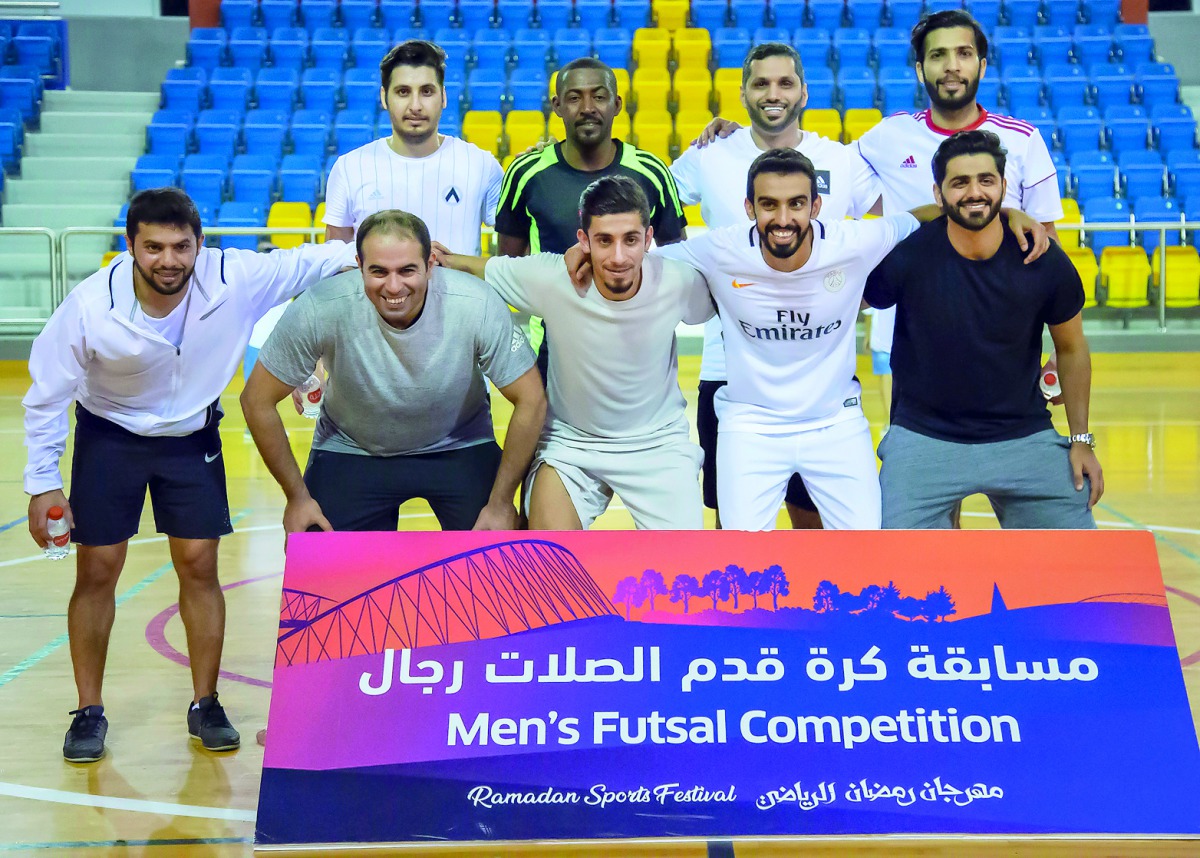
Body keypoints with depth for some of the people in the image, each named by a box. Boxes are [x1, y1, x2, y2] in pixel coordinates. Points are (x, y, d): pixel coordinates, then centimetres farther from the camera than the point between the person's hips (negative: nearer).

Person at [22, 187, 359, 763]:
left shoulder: (235, 280, -25)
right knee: (97, 570, -1)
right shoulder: (91, 306, -27)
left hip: (192, 436, 1)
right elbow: (46, 394, -14)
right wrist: (42, 483, -13)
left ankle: (205, 705, 16)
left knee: (199, 566, 0)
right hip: (109, 435, -1)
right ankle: (89, 712, 15)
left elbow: (304, 263, -7)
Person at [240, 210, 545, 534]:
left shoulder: (478, 306, -28)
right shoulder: (319, 310, -28)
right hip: (350, 450, 0)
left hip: (460, 449, 0)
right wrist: (297, 497, -10)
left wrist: (501, 503, -14)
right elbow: (258, 400, -14)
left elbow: (531, 400, -16)